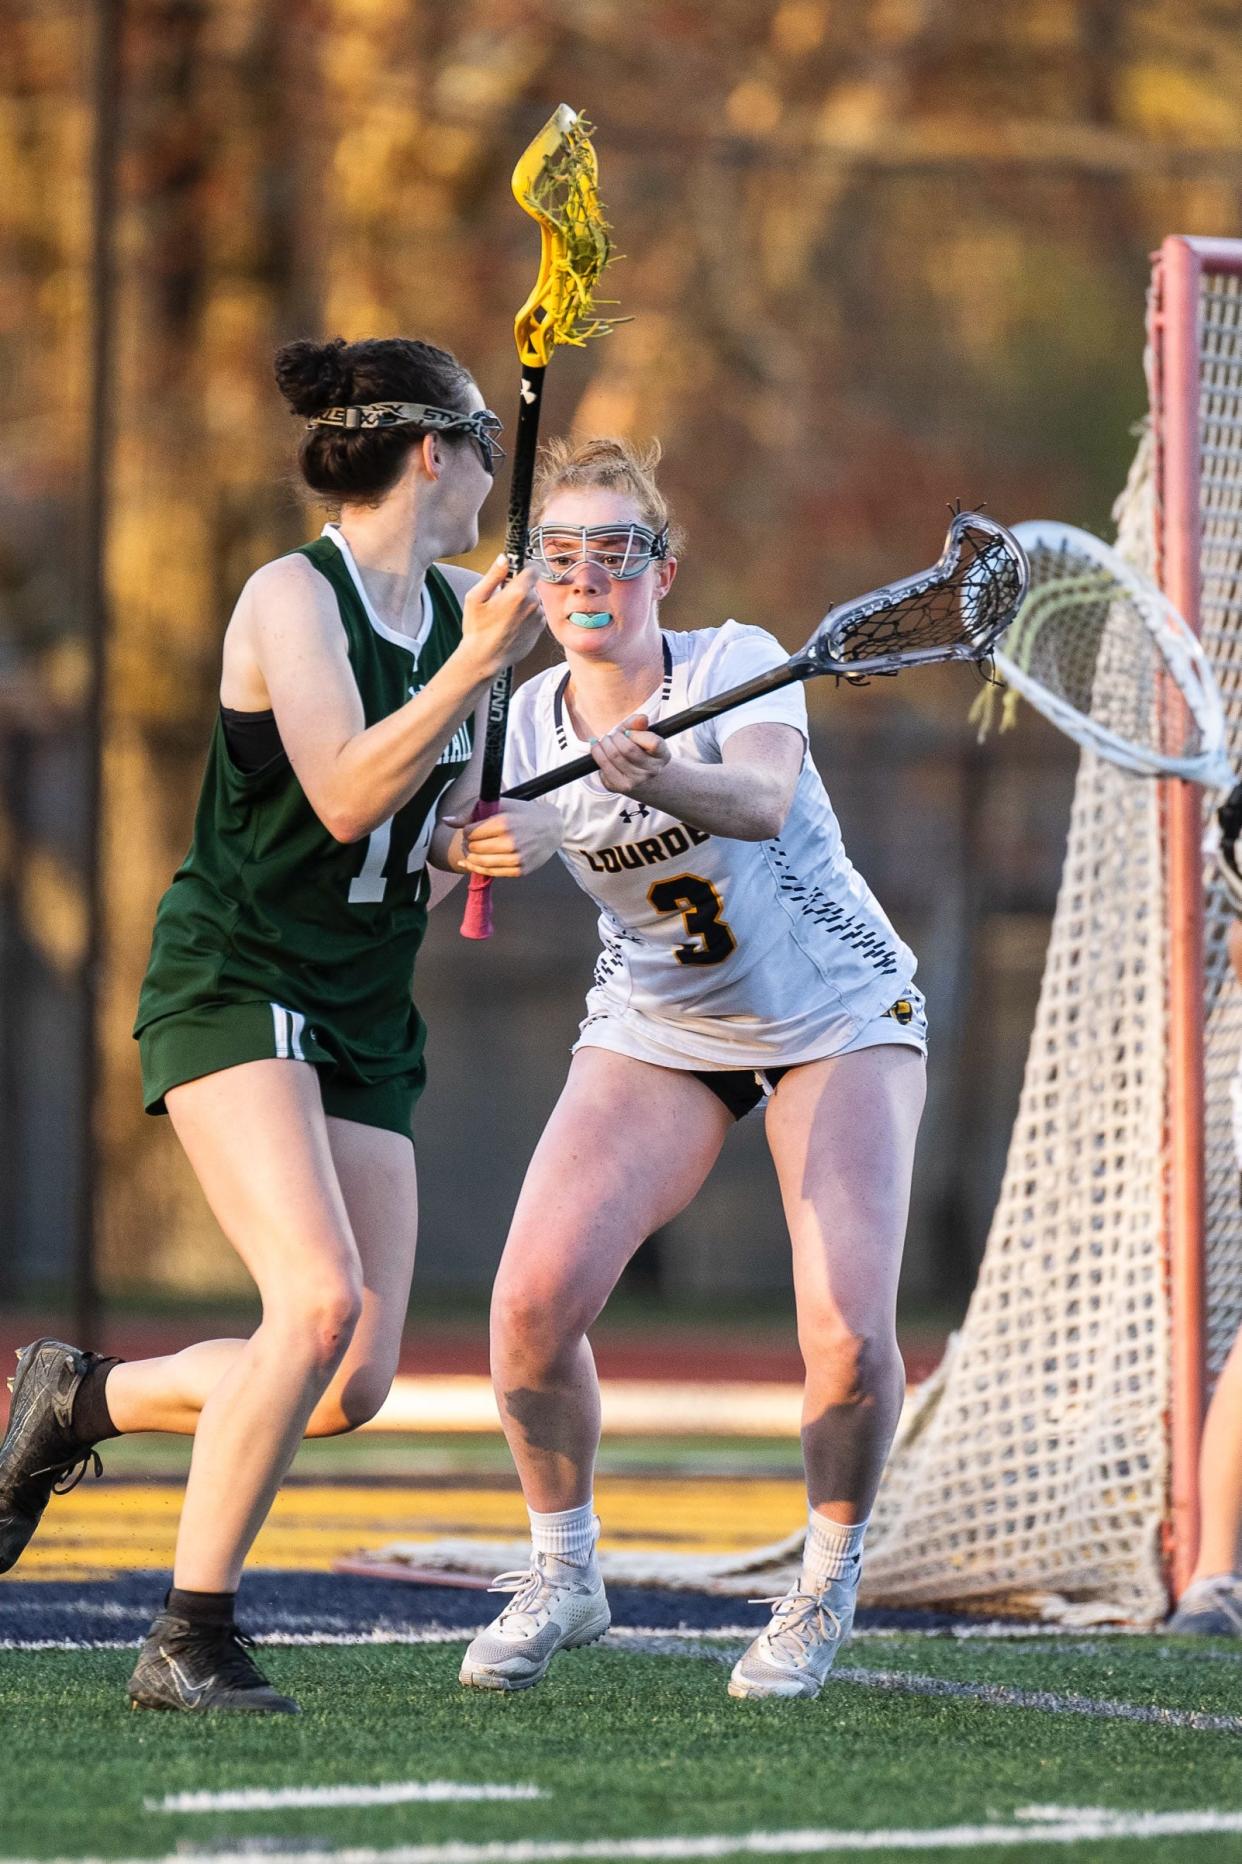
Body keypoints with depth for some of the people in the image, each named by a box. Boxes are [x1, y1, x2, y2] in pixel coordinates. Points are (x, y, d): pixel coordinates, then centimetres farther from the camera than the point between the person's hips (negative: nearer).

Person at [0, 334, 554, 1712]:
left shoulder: (458, 608, 10)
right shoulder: (293, 595, -11)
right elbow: (346, 796, -22)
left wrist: (481, 840, -1)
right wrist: (479, 666, -24)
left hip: (365, 1024, 8)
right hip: (233, 987, -7)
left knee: (355, 1386, -3)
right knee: (321, 1297, -26)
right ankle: (187, 1642, -17)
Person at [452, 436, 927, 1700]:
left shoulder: (736, 664, -20)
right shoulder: (525, 723, -8)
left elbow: (763, 800, -40)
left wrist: (663, 781, -60)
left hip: (837, 1016, -3)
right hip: (654, 1031, 3)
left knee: (847, 1334, -20)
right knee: (533, 1301, -17)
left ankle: (827, 1585, 7)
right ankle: (563, 1574, 6)